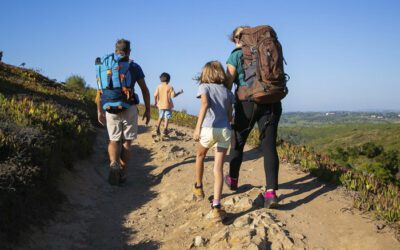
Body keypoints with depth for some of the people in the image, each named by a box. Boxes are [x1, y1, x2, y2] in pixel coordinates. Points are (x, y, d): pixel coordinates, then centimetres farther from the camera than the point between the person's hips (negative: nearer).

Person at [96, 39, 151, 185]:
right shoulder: (135, 67, 1)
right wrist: (147, 110, 7)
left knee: (114, 141, 14)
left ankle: (113, 164, -14)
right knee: (127, 142, 11)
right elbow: (145, 90, 0)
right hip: (130, 109, -1)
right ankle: (122, 173, 10)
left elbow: (99, 92, 5)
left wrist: (100, 111, 13)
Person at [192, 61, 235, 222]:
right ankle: (216, 206, -12)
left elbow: (205, 104, -14)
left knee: (200, 156, 26)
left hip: (209, 129, -2)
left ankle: (198, 188, 43)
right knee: (218, 168, -1)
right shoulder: (227, 91, 18)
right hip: (225, 130, 2)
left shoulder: (204, 87, 6)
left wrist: (198, 127, -22)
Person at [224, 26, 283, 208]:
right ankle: (271, 192, -14)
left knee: (238, 142, 17)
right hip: (271, 102, 3)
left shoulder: (235, 55, 2)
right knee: (269, 146, -3)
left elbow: (228, 84, -5)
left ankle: (233, 180, 35)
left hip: (247, 103, -3)